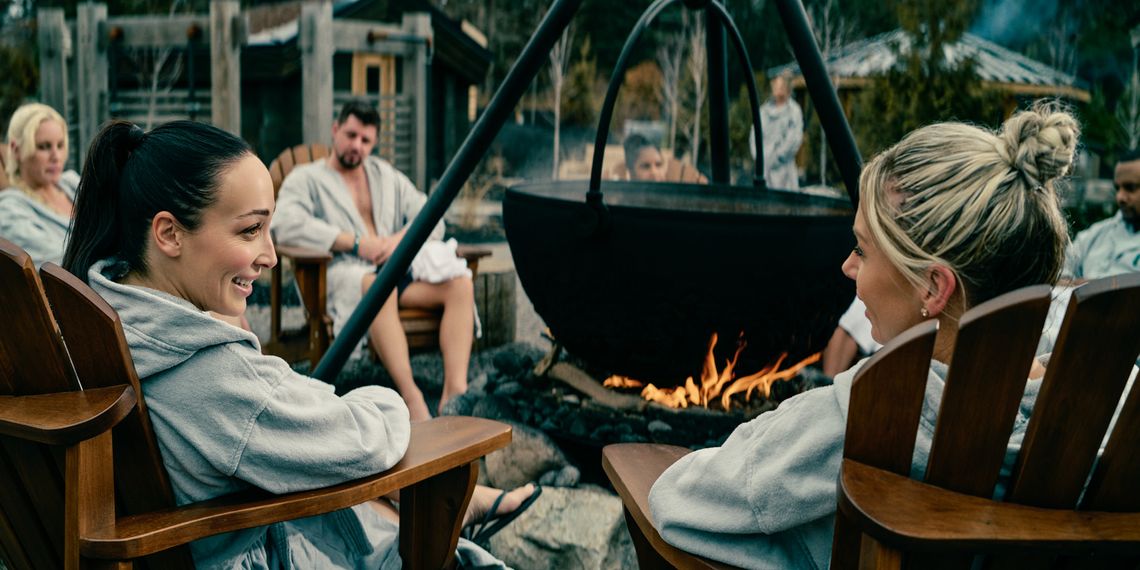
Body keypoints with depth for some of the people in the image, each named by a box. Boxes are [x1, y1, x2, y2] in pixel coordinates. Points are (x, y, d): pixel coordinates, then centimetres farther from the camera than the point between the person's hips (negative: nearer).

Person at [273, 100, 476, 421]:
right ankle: (412, 400, -49)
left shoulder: (387, 176, 28)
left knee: (461, 283, -24)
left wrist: (402, 238, -5)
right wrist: (355, 243, -12)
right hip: (343, 272, -5)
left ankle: (455, 391, -39)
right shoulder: (306, 179, 13)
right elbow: (287, 225, -9)